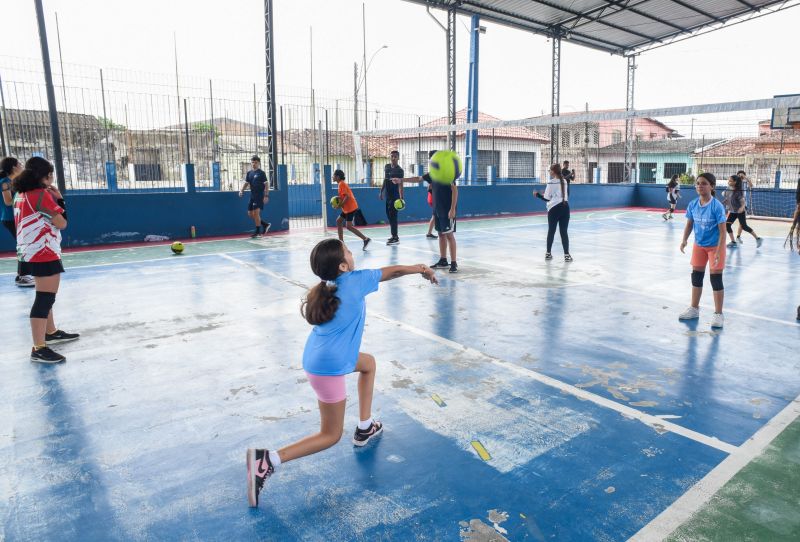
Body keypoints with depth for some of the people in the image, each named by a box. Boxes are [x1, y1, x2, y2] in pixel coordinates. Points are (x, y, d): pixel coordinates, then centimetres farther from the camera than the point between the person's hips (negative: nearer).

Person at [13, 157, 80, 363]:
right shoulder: (41, 194, -14)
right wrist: (59, 199, -3)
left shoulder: (21, 194, 12)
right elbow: (61, 224, -12)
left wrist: (53, 199, 9)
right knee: (45, 299, -9)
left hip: (31, 253, 10)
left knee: (45, 296, 23)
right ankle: (39, 349, -8)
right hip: (43, 254, -10)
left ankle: (51, 332, 38)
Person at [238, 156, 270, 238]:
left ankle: (258, 232, -2)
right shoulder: (249, 173, 11)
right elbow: (246, 183, 16)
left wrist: (266, 196, -17)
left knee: (256, 212, -12)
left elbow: (266, 184, -9)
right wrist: (241, 190, -2)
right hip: (252, 195, 7)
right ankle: (265, 224, 22)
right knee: (250, 213, 7)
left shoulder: (261, 173, -7)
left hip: (260, 196, -7)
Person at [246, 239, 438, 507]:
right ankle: (267, 460, -5)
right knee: (331, 435, 7)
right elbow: (393, 271, 1)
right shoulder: (355, 280, -13)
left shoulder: (330, 284, 7)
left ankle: (364, 428, 36)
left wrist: (416, 268, 28)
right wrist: (422, 269, 19)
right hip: (329, 367, -9)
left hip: (319, 357, 9)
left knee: (368, 363, 30)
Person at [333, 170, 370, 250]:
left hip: (351, 207, -10)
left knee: (349, 226, -11)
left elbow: (347, 196, -23)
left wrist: (340, 205, -17)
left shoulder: (341, 184, -14)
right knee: (338, 221, 14)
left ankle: (366, 239, -12)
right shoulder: (342, 183, 16)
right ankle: (341, 241, 16)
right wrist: (338, 201, 8)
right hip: (347, 208, 10)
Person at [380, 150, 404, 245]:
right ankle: (394, 235, 21)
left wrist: (401, 197, -29)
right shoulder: (386, 167, 9)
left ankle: (395, 237, -4)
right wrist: (381, 191, 18)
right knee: (389, 216, 11)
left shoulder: (400, 170, -11)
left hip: (394, 196, -7)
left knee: (393, 216, -8)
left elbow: (400, 184, -19)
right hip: (387, 195, 7)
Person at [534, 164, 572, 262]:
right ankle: (566, 255, 1)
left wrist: (538, 194, 9)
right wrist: (547, 193, 26)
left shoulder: (551, 182, -9)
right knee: (564, 232, 5)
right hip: (565, 207, 4)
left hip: (554, 209, -4)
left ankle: (548, 253, 18)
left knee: (551, 231, 8)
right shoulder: (564, 181, 9)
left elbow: (547, 198, -6)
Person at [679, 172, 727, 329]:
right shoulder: (693, 204, -7)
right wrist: (684, 240, -10)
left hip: (715, 246, -5)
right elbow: (689, 224, 5)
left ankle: (718, 314, 13)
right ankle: (694, 309, 29)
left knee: (716, 279, 0)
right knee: (696, 277, 13)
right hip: (698, 245, 5)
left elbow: (722, 231, -20)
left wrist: (718, 251, -25)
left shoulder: (717, 206, -22)